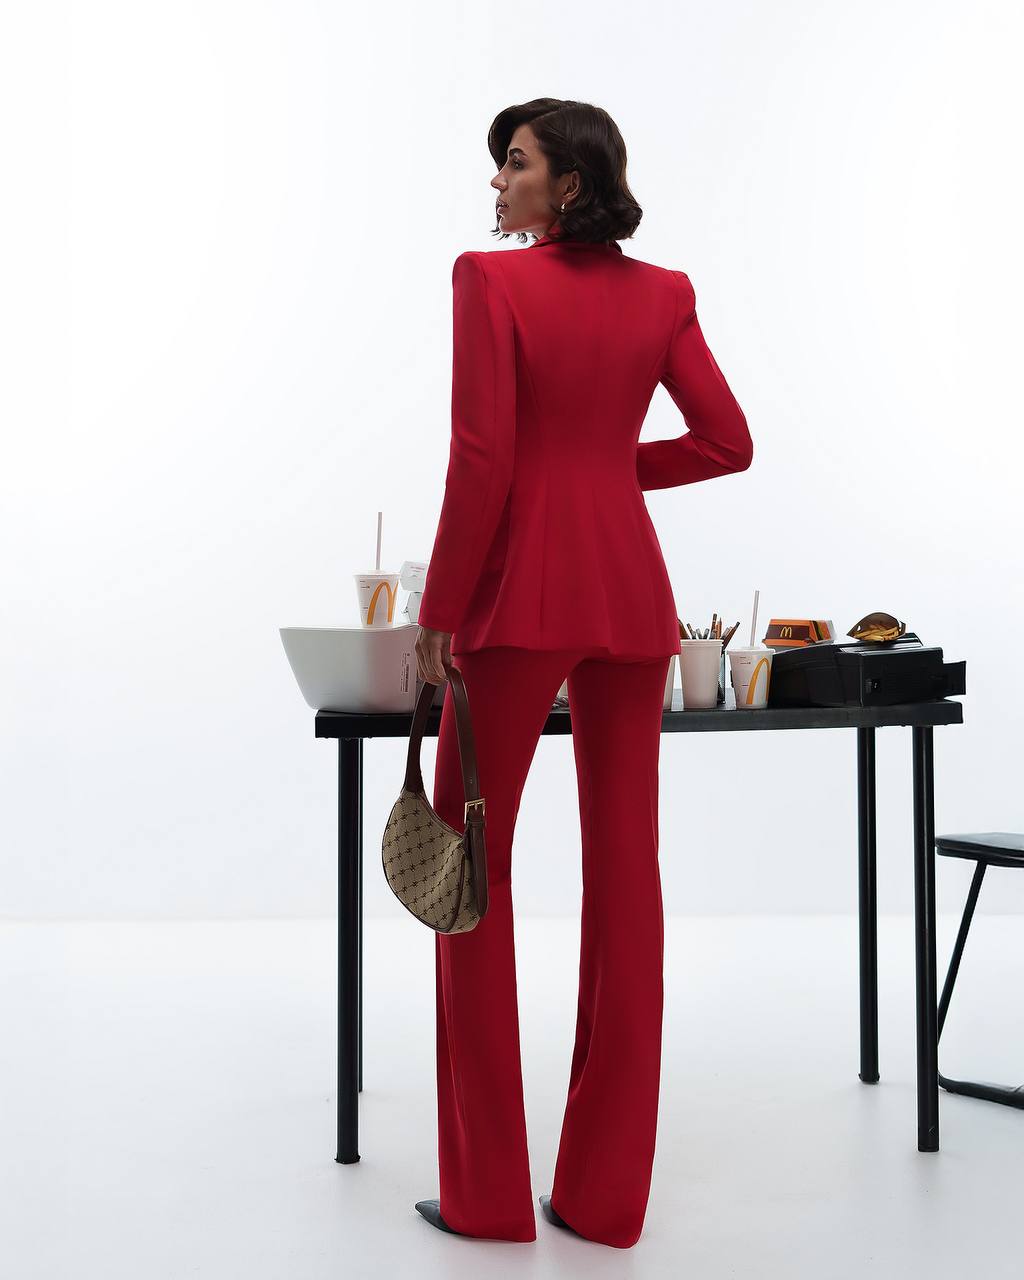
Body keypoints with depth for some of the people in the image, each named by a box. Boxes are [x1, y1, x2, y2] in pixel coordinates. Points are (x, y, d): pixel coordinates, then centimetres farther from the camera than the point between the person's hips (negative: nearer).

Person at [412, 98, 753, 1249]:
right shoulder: (662, 293, 8)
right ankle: (607, 1193, 15)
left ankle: (488, 1191, 11)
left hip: (521, 591, -5)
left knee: (471, 867, 6)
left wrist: (437, 612, -6)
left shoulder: (490, 281, -7)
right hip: (631, 590, 5)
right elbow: (727, 442, 7)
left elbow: (481, 460, -13)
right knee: (625, 872, 7)